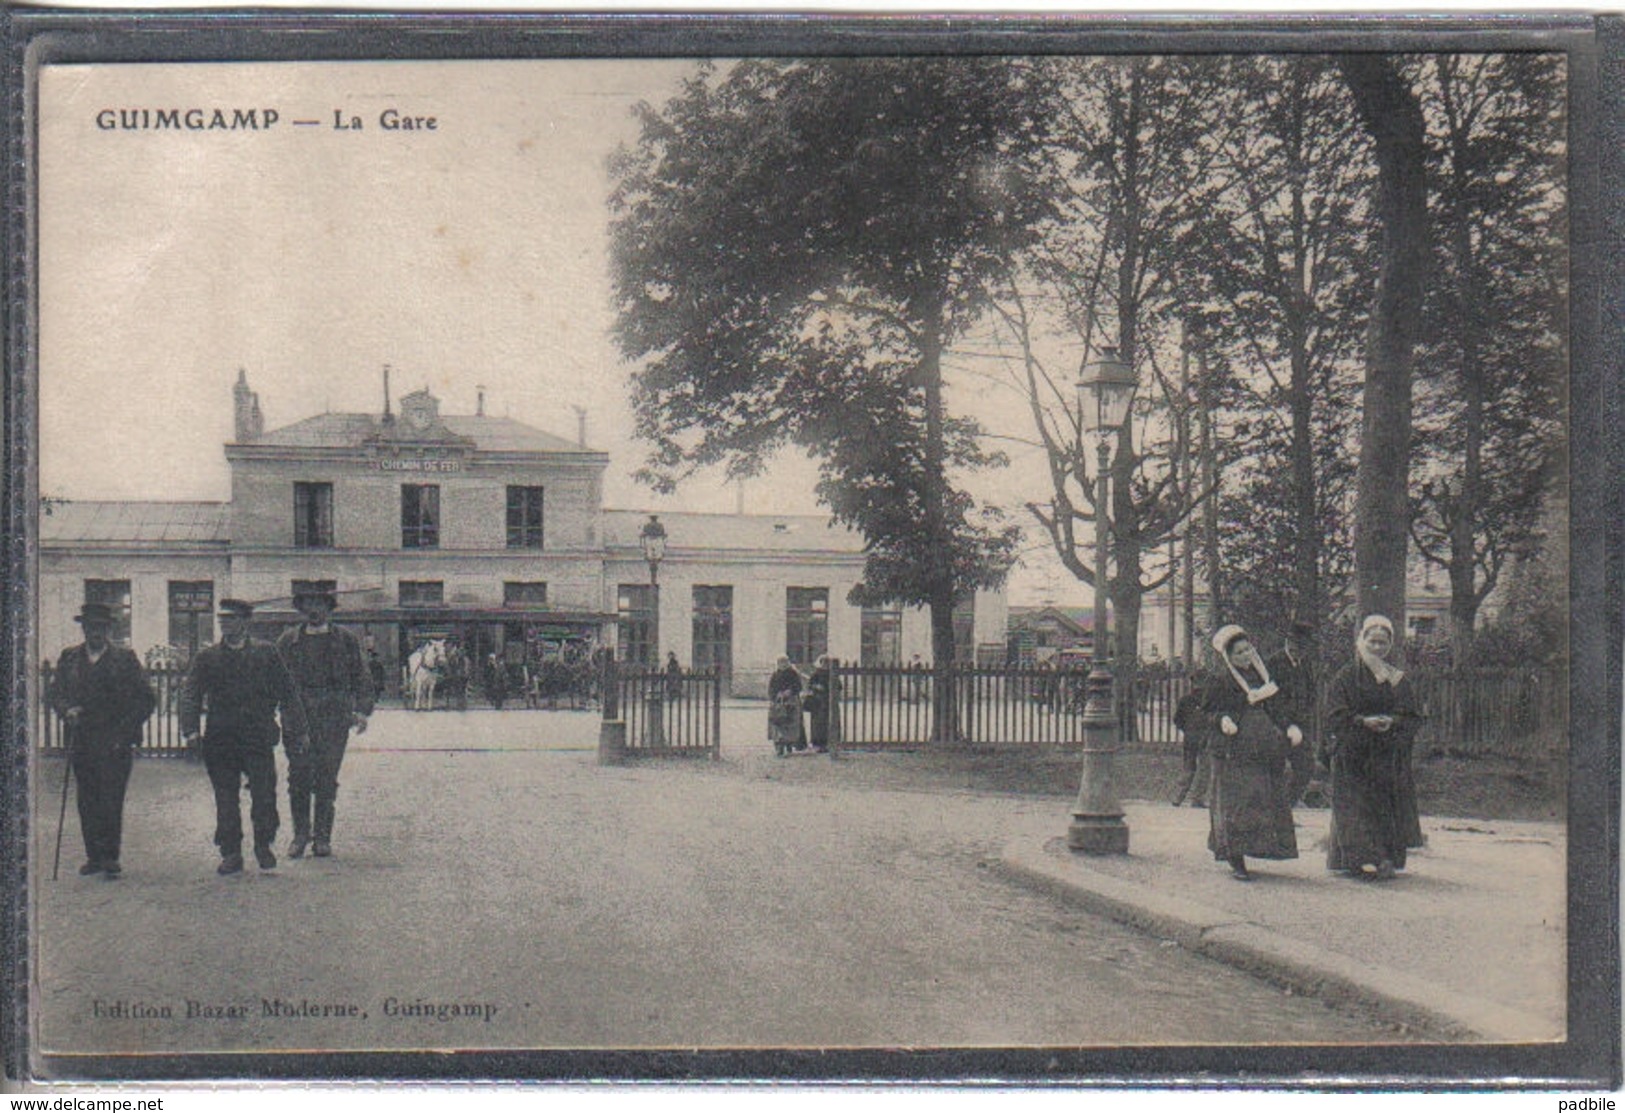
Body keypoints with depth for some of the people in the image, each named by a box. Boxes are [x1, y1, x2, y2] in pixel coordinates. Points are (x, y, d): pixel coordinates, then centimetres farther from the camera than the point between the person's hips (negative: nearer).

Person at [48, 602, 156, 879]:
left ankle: (110, 858, -2)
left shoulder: (125, 659, 3)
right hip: (81, 741, 3)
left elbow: (146, 700, 2)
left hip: (115, 744, -3)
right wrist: (67, 711, -10)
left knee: (111, 801, -7)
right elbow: (55, 692, 12)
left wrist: (124, 731, -7)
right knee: (86, 802, 5)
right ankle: (94, 856, 14)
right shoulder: (69, 658, 13)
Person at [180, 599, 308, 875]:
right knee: (225, 799, 4)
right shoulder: (206, 657, 10)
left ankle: (263, 845, 12)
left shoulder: (266, 653, 6)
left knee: (264, 794, -7)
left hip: (258, 737, -2)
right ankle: (230, 854, 12)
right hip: (220, 738, 2)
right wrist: (190, 729, -11)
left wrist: (296, 732, 3)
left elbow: (287, 694, 7)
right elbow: (190, 694, 4)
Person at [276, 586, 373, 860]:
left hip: (334, 717, -1)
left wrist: (361, 710, -3)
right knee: (298, 778, -1)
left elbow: (361, 678, 9)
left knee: (327, 780, 0)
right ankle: (300, 833, 12)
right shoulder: (288, 640, 11)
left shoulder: (346, 640, 9)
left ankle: (322, 837, 8)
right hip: (297, 717, 1)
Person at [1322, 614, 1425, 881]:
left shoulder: (1398, 680, 12)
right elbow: (1336, 716, -4)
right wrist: (1364, 722, -19)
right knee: (1357, 807, -10)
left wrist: (1392, 723, -12)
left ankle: (1387, 859, 1)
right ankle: (1363, 859, -13)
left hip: (1389, 757, 3)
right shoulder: (1346, 676, 3)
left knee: (1388, 807, -2)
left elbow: (1412, 718, 8)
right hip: (1353, 756, -3)